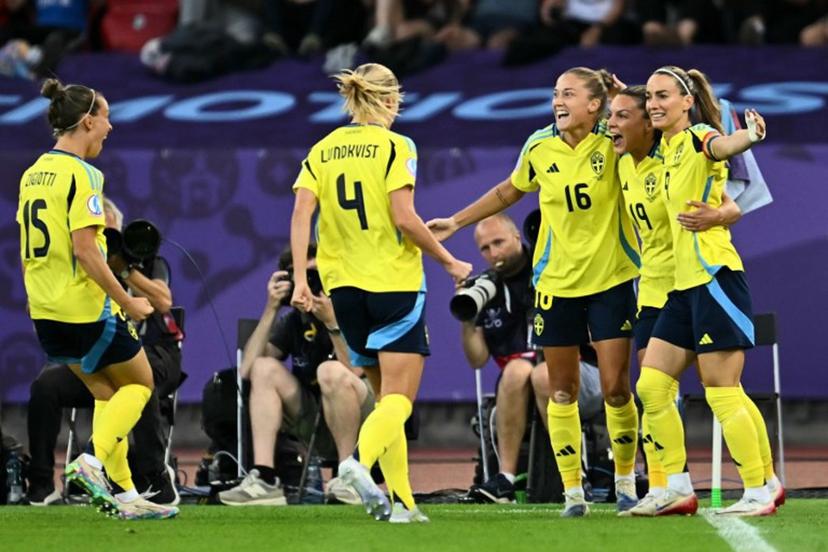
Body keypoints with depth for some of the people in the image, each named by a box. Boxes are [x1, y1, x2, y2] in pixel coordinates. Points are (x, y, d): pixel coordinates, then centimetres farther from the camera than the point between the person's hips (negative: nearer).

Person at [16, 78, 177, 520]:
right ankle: (92, 461, -8)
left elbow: (26, 251, 15)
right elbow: (85, 250, -22)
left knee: (107, 392, 17)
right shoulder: (81, 174, -16)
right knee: (139, 383, 10)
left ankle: (123, 493, 13)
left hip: (45, 310, 8)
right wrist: (127, 301, -15)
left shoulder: (33, 174, 10)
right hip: (86, 307, -8)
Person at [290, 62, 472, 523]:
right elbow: (404, 217, -14)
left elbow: (301, 213, -2)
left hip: (345, 286, 5)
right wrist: (449, 262, -3)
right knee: (400, 398, -6)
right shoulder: (395, 147, -6)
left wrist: (300, 278, -3)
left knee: (387, 396, 15)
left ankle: (401, 501, 9)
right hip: (395, 282, -5)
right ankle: (361, 461, -34)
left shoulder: (322, 151, 8)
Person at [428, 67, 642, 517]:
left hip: (611, 280, -2)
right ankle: (572, 490, 13)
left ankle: (626, 480, 15)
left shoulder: (613, 143, -11)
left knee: (615, 387, -4)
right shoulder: (540, 148, -1)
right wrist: (456, 222, 17)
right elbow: (508, 192, 16)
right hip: (556, 282, 2)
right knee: (562, 391, 4)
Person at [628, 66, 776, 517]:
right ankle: (678, 488, 13)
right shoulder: (667, 147, 13)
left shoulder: (699, 139, -11)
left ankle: (759, 492, -2)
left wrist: (749, 136, -60)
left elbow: (723, 146, -37)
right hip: (684, 284, 9)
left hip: (715, 276, -9)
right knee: (651, 386, 7)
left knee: (722, 393, -8)